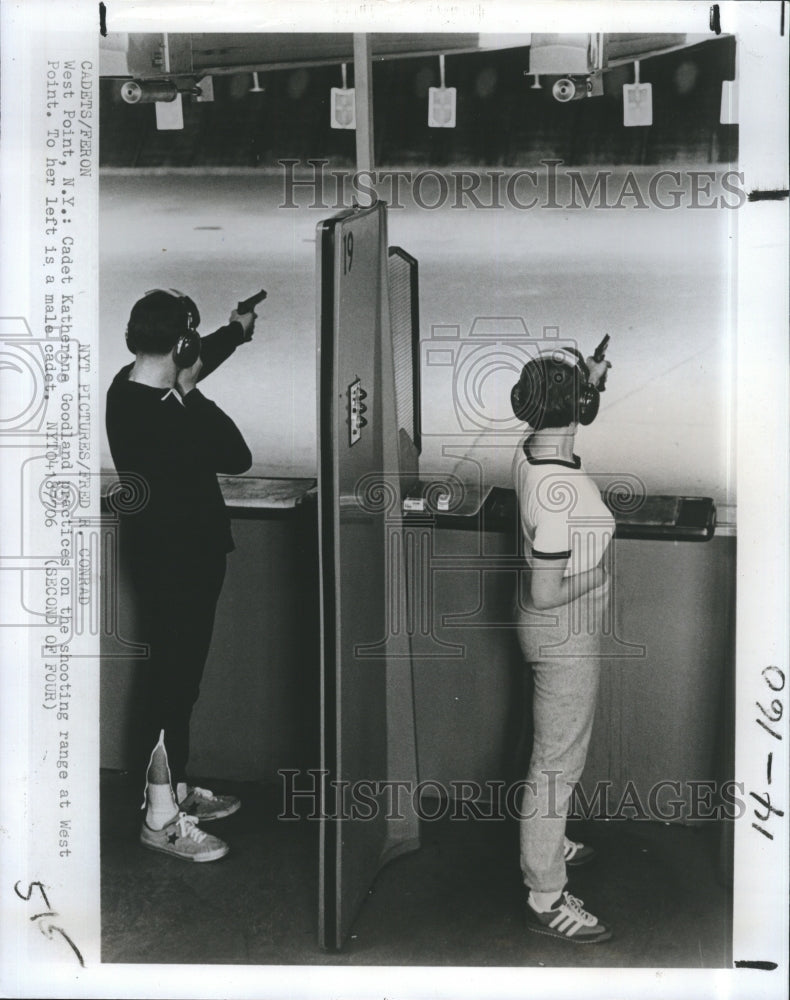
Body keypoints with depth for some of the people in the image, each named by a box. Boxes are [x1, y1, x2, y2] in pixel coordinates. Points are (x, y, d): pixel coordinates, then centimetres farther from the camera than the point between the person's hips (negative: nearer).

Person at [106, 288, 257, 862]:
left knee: (178, 674, 19)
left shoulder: (126, 388, 2)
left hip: (162, 552, 10)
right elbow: (238, 457, -15)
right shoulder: (169, 418, -27)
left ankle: (176, 789, 32)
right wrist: (191, 394, -9)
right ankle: (161, 818, 10)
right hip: (180, 561, -10)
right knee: (175, 680, -1)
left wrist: (236, 331, 37)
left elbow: (195, 363, 22)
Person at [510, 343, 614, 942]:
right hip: (565, 634, -9)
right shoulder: (561, 489, -33)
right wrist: (595, 573, -13)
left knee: (555, 750, 26)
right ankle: (547, 900, 15)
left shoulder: (530, 451, -6)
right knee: (558, 762, 2)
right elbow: (546, 594, -29)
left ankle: (549, 844, 47)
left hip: (553, 630, 10)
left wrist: (589, 378, 11)